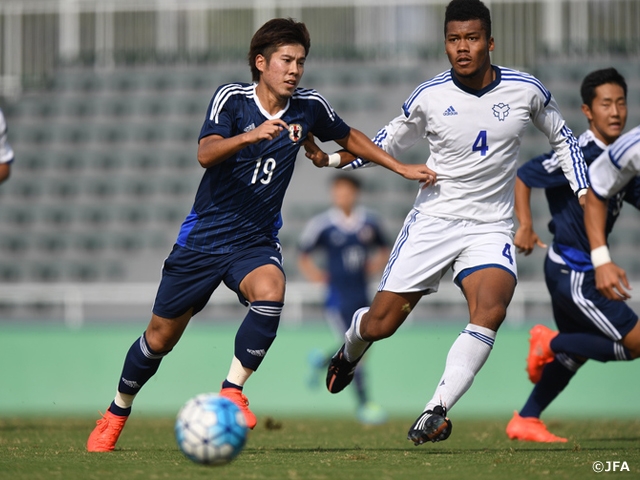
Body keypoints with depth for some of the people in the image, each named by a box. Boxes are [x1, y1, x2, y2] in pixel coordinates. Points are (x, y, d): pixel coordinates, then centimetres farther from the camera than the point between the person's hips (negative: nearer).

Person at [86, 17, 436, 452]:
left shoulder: (309, 107, -2)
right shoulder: (232, 98, -11)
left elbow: (348, 137, 19)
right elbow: (206, 154, -27)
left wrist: (400, 167, 17)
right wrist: (251, 135, -43)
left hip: (256, 240, 2)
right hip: (203, 237, -2)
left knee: (270, 293, -33)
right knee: (160, 337, 5)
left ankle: (231, 391, -17)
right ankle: (116, 415, 29)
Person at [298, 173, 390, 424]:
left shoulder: (369, 222, 4)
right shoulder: (322, 224, -7)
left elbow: (383, 249, 17)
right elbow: (303, 255, 1)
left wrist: (378, 261, -3)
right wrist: (311, 271, -16)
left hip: (362, 295, 5)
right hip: (338, 297, -5)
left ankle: (322, 360, 39)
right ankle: (364, 404, -3)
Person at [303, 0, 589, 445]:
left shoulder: (526, 90, -4)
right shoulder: (430, 97, -5)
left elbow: (563, 139, 15)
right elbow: (388, 143, 12)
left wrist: (586, 197, 5)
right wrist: (331, 159, -2)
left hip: (491, 228, 0)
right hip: (433, 220, 0)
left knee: (491, 310, -30)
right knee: (378, 326, -2)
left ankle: (435, 412, -28)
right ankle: (350, 350, 37)